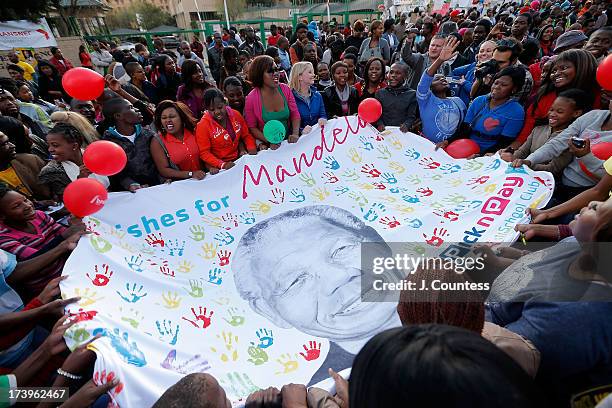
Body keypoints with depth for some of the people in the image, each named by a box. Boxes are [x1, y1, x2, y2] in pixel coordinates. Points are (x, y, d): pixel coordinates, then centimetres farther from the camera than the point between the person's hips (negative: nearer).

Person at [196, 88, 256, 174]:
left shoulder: (236, 115, 2)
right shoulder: (203, 125, -10)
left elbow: (247, 135, 11)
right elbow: (204, 153, -10)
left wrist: (252, 149, -8)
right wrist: (222, 165, -24)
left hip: (238, 160, 4)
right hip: (218, 168, -4)